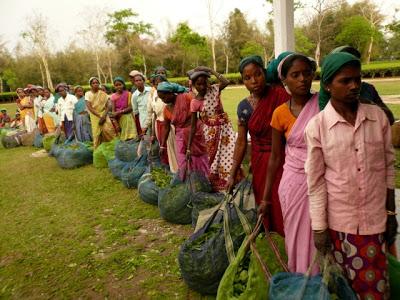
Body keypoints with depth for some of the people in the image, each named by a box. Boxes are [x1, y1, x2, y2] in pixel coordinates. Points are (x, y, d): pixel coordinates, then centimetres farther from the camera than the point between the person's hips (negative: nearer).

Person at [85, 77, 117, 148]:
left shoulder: (103, 94, 3)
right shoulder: (88, 94, -2)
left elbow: (107, 106, 1)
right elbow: (89, 107, -8)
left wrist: (104, 116, -15)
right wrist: (99, 116, -14)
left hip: (104, 114, 1)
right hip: (94, 116, 0)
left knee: (107, 129, -18)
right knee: (96, 133, -3)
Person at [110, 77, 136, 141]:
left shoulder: (128, 94, -3)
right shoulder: (113, 96, 3)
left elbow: (130, 107, -8)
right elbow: (113, 110, -2)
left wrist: (119, 112, -18)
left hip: (127, 118, -2)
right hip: (118, 119, 2)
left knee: (130, 137, -4)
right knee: (122, 139, 3)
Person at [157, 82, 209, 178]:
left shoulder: (186, 97, -15)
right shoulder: (166, 109, -1)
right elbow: (167, 128, 7)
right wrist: (163, 145, 8)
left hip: (195, 133, -3)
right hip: (181, 136, 3)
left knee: (199, 159, 11)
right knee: (183, 163, 3)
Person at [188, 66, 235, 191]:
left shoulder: (214, 90, -6)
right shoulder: (194, 103, -9)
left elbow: (226, 82, -30)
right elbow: (193, 126, -7)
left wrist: (211, 71, -17)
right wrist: (188, 147, -9)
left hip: (224, 127, 0)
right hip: (211, 132, 0)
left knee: (230, 155, -8)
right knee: (214, 157, 9)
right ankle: (217, 185, 28)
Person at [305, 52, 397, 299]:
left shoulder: (378, 117, -3)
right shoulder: (316, 126, -11)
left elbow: (389, 167, 4)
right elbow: (315, 181, -7)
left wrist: (391, 213, 7)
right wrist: (319, 228, -5)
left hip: (376, 218, 2)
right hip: (339, 220, -2)